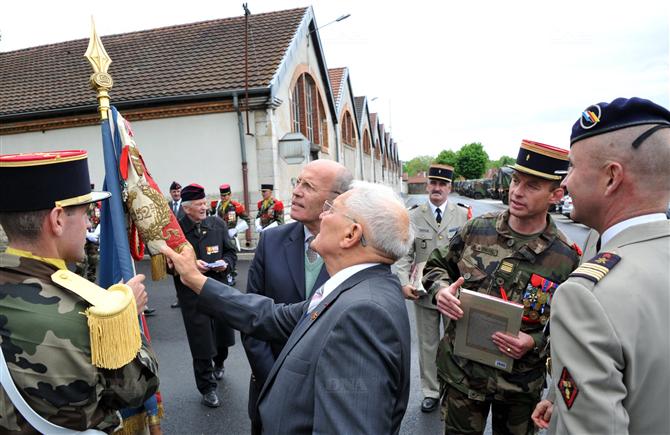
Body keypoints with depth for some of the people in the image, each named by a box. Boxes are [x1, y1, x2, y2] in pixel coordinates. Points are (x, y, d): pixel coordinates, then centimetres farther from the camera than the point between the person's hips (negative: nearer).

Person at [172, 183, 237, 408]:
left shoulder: (218, 224, 3)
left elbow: (231, 252, 10)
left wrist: (225, 263, -10)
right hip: (192, 294, -3)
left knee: (223, 333, 18)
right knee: (201, 343, 2)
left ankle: (219, 364, 51)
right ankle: (207, 389, 20)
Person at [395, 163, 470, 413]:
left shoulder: (463, 215, 0)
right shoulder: (413, 217, 1)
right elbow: (405, 253, -1)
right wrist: (404, 283, -13)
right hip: (423, 291, 1)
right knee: (427, 344, 12)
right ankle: (431, 392, 28)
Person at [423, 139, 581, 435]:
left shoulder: (566, 258, -12)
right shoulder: (478, 228, -7)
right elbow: (437, 266, 5)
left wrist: (534, 343, -22)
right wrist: (441, 289, -16)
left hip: (520, 384, 0)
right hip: (460, 370, 1)